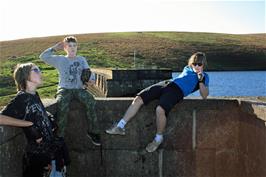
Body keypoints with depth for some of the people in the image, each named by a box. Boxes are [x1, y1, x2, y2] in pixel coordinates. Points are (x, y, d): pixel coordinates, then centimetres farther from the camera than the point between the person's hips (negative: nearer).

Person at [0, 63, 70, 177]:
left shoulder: (35, 95, 6)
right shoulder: (21, 98, -16)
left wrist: (50, 120, 5)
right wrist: (29, 124, -24)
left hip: (52, 146, 8)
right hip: (37, 153, -8)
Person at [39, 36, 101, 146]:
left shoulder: (82, 59, 17)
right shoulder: (60, 60, 14)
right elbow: (43, 56, 11)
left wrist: (90, 80, -14)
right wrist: (55, 48, 10)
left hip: (79, 89, 1)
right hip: (64, 89, -1)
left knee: (90, 101, -29)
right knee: (62, 104, -35)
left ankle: (93, 131, -16)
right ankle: (60, 135, -28)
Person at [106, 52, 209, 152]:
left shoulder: (204, 76, 13)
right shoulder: (187, 69, 30)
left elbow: (204, 96, 1)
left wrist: (201, 80, -9)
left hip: (177, 91, -6)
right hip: (166, 83, 7)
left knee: (160, 109, -36)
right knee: (138, 99, -11)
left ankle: (158, 138, -12)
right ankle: (120, 127, -6)